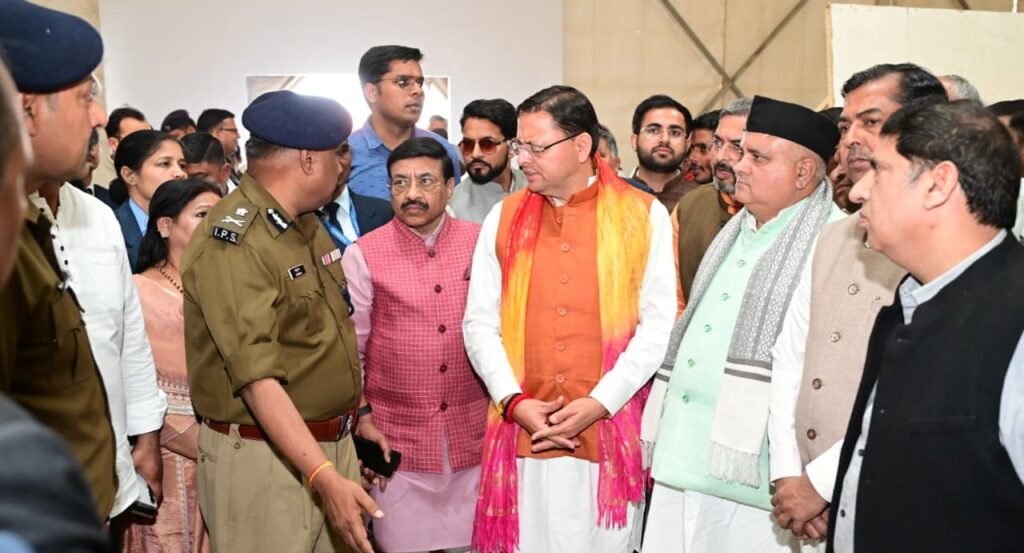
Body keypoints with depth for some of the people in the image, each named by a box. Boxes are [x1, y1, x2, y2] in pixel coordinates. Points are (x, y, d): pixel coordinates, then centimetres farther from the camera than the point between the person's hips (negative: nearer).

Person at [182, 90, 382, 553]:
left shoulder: (307, 225, 9)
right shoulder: (232, 243, -20)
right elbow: (258, 380, -27)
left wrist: (358, 416, 18)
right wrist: (324, 475, -32)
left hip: (331, 443, 8)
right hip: (265, 455, -8)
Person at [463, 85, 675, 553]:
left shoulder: (645, 216, 0)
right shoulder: (503, 218, 7)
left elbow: (659, 324, -4)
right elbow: (480, 323, 6)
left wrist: (600, 402, -11)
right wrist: (514, 402, -7)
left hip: (610, 432, -2)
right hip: (521, 433, 2)